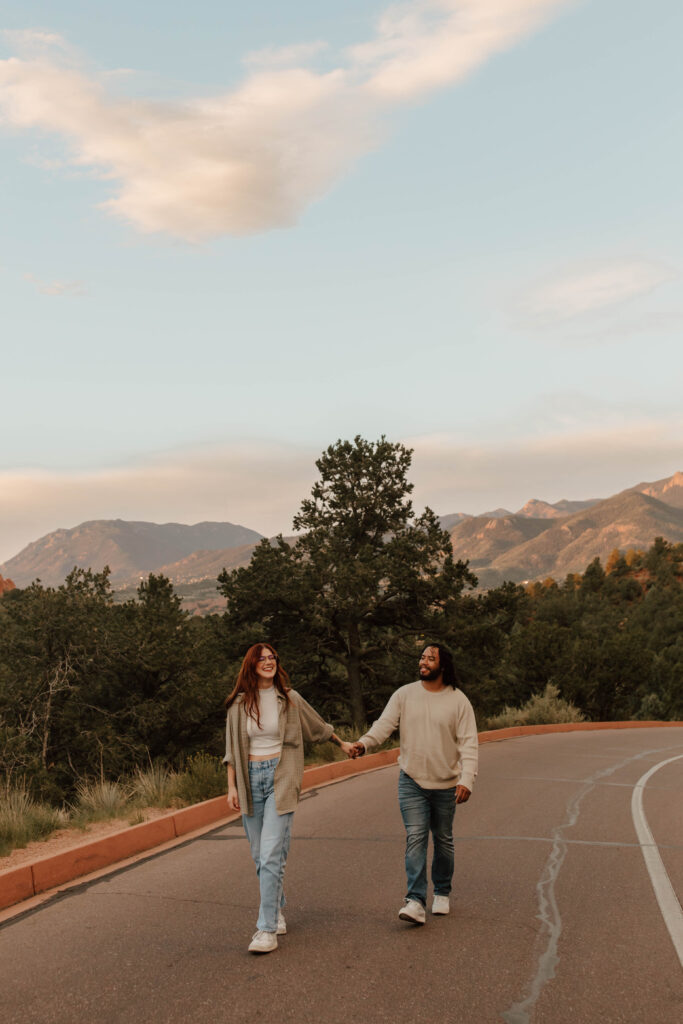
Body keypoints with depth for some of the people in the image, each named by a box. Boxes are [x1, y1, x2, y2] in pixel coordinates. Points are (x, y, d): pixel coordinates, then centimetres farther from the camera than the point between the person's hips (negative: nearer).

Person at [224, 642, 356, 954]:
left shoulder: (289, 699, 2)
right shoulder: (239, 704, 4)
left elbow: (318, 726, 19)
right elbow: (232, 750, 8)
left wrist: (342, 744, 31)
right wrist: (231, 787, 2)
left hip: (280, 779, -2)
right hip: (250, 779, 2)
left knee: (271, 855, -12)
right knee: (259, 855, 9)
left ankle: (267, 928, -9)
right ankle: (277, 910, 30)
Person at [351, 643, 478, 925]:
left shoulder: (458, 700, -4)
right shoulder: (404, 695, 0)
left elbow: (469, 743, -8)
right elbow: (384, 724, -8)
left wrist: (466, 779, -19)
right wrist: (364, 743, -28)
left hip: (446, 784, 0)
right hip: (412, 780, 0)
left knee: (443, 840, 13)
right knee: (415, 838, -10)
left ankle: (442, 893, 31)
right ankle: (415, 901, -13)